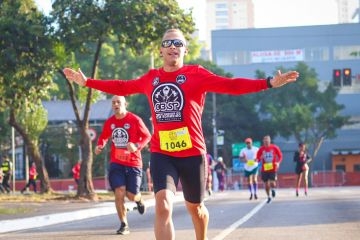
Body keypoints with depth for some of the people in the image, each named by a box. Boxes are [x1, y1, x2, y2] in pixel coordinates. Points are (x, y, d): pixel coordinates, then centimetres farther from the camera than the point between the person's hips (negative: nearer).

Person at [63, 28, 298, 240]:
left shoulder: (197, 74, -3)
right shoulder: (150, 78, 7)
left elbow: (231, 85, -12)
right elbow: (121, 87, 21)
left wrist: (269, 82, -23)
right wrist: (86, 82, 23)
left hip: (193, 153, -1)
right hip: (162, 154, 1)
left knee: (195, 206, 16)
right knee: (163, 206, -18)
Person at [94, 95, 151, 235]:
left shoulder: (135, 120, -9)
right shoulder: (109, 122, 2)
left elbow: (147, 136, -4)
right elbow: (104, 137, 19)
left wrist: (137, 146, -23)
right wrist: (100, 146, -3)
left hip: (133, 163, -2)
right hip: (116, 163, 2)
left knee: (131, 195, -3)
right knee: (119, 193, -12)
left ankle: (139, 200, 38)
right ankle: (124, 225, 1)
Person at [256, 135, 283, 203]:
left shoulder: (274, 148, -3)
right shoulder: (261, 149, -1)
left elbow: (280, 156, 5)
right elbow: (258, 158, 3)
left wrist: (278, 162, -12)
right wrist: (257, 160, -21)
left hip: (273, 168, -2)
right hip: (264, 169, 2)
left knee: (272, 183, -14)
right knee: (266, 184, 6)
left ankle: (273, 189, 23)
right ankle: (268, 197, 25)